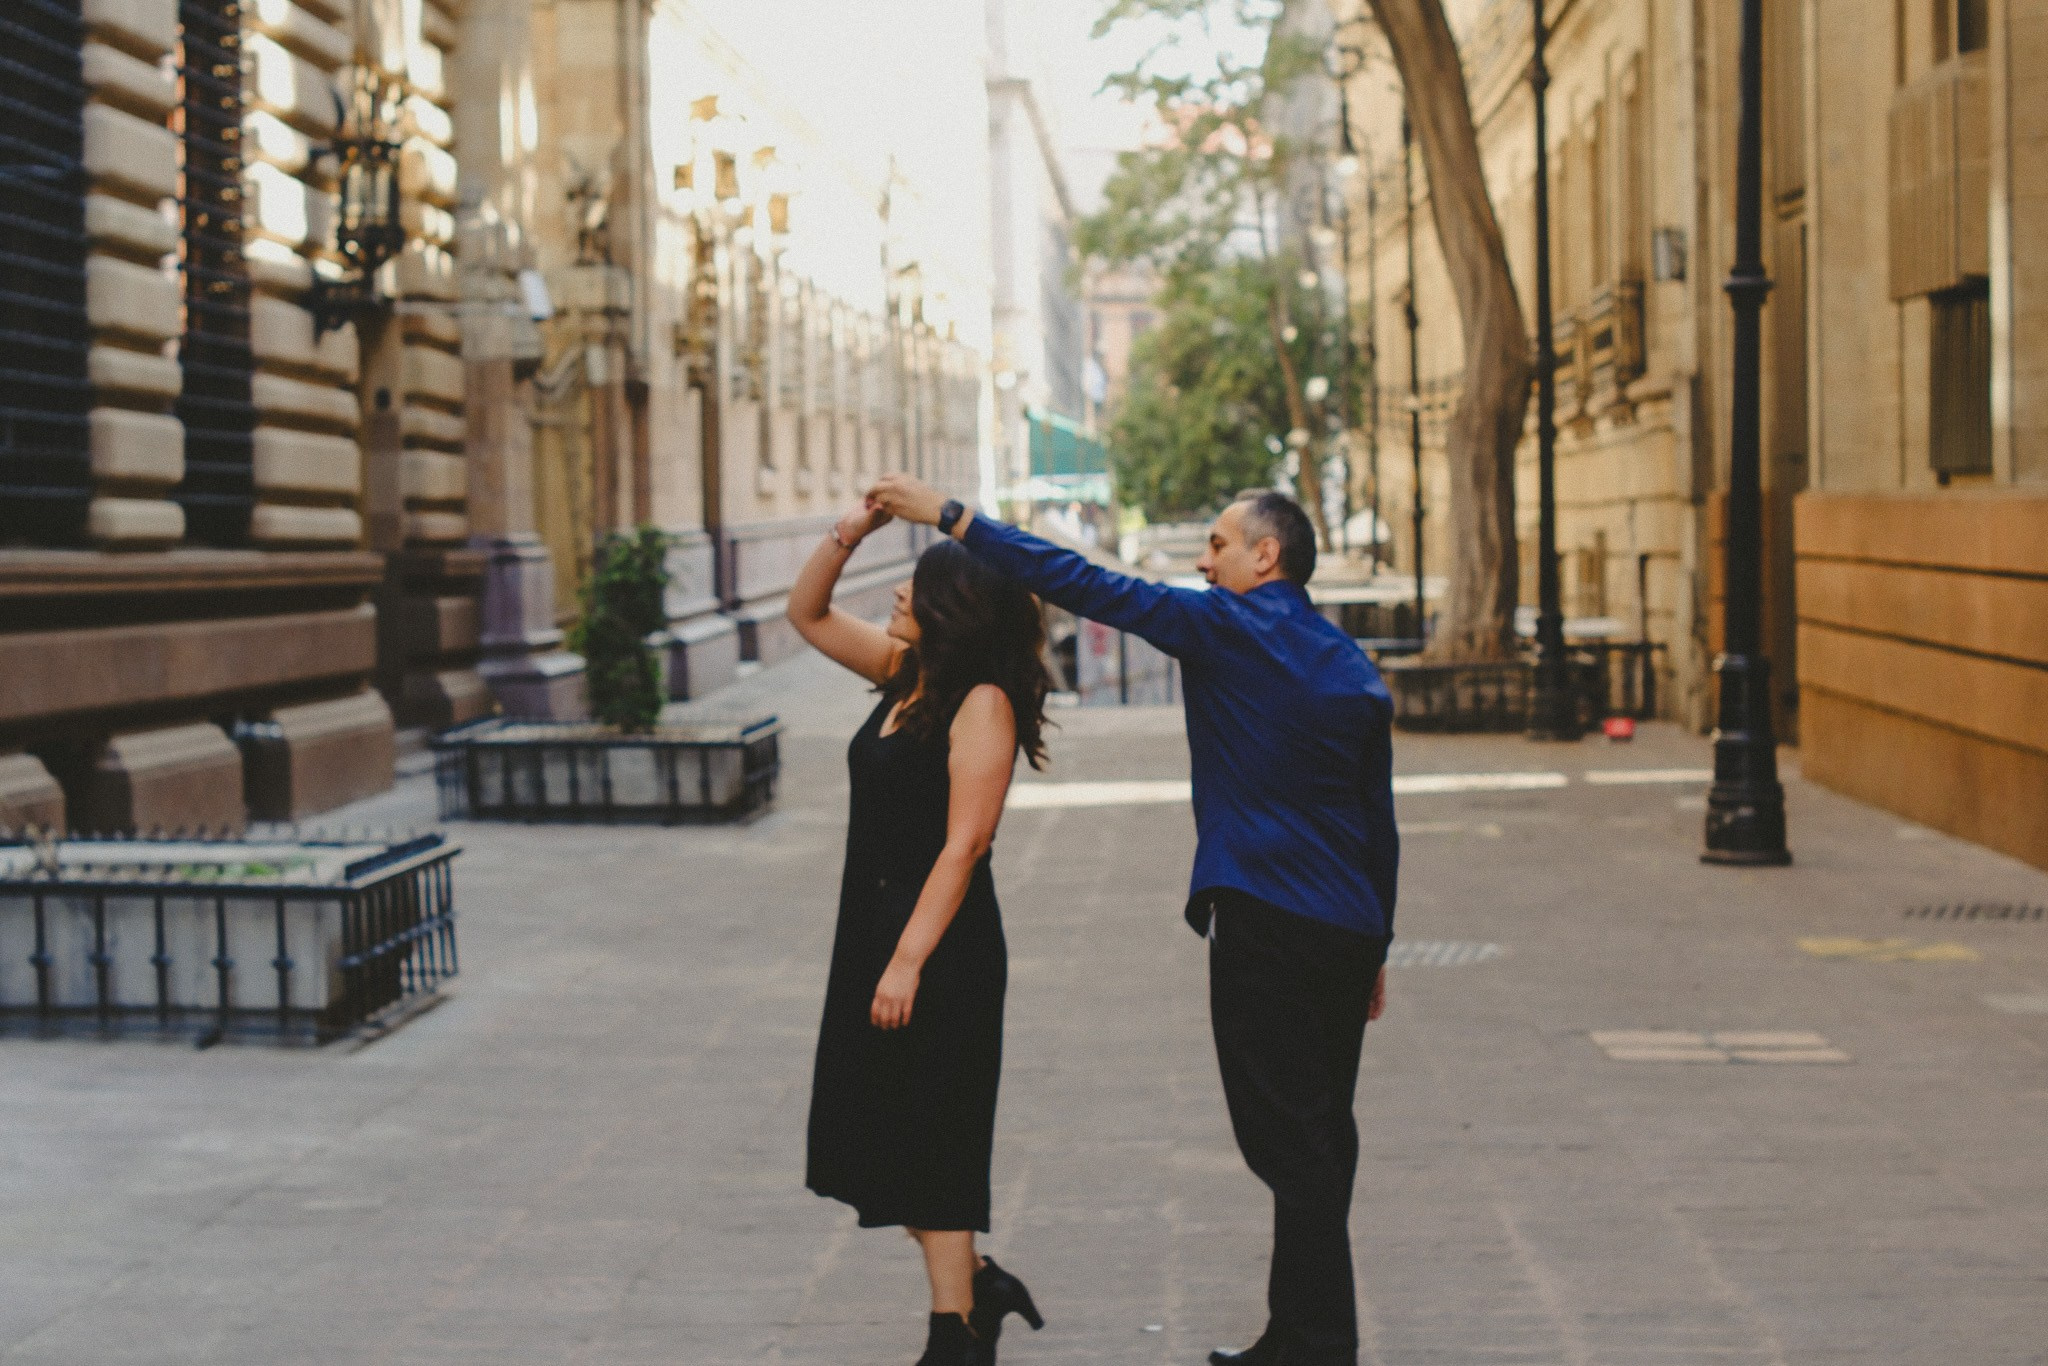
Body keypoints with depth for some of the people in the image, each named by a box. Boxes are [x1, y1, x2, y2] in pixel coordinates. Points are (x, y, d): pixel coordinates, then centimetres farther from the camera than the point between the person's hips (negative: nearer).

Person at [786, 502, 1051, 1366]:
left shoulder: (981, 704, -15)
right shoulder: (904, 672, 9)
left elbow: (964, 843, -20)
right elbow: (807, 613, 20)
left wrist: (908, 960, -22)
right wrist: (853, 529, 4)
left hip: (940, 946, -9)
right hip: (871, 935, 9)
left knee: (927, 1147, -2)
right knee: (875, 1140, 13)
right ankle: (979, 1287, 26)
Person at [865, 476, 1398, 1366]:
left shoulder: (1227, 627, -7)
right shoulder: (1356, 672, 14)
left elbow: (1084, 585, -8)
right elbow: (1380, 823, 16)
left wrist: (948, 516, -4)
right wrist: (1376, 949, 23)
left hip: (1265, 926, -7)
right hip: (1348, 933, 8)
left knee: (1292, 1148, -4)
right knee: (1321, 1141, 13)